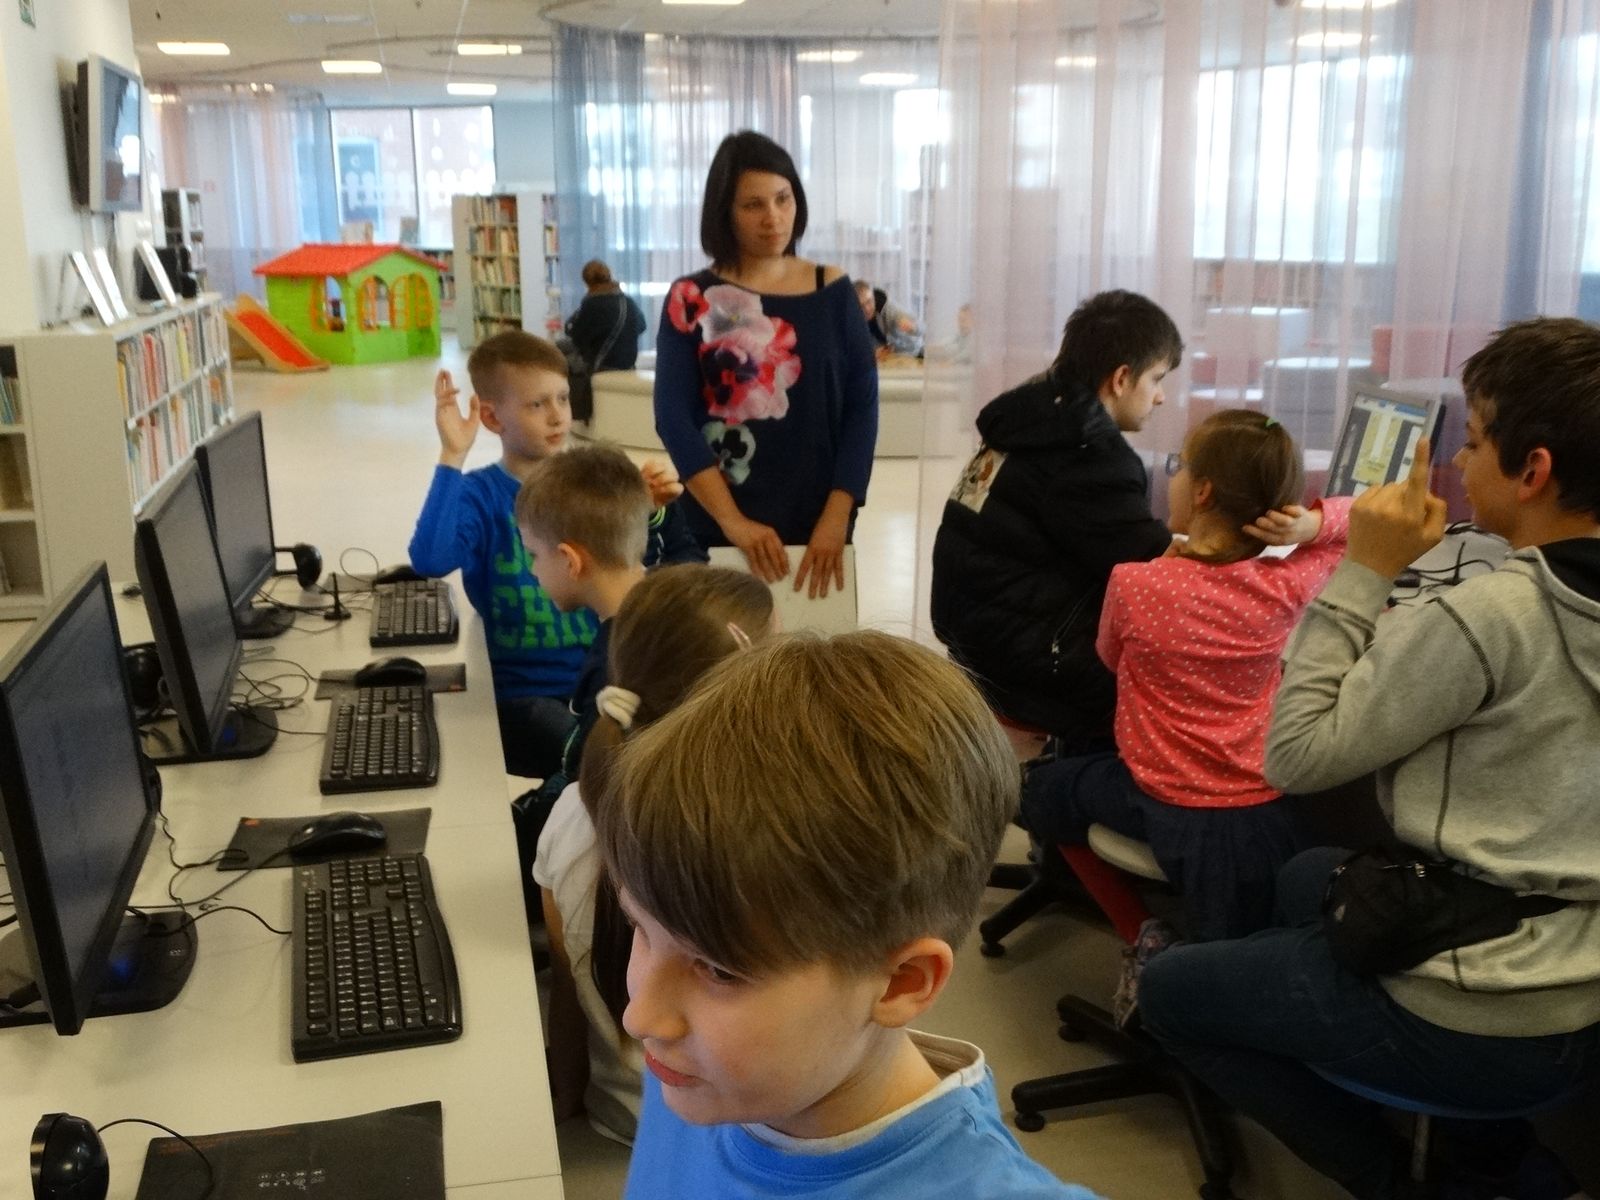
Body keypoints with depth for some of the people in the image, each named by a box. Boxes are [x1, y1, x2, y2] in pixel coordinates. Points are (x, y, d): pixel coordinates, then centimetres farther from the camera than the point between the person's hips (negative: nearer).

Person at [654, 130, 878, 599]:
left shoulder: (832, 291, 3)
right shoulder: (691, 300, -1)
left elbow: (862, 405, 0)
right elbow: (674, 418, -7)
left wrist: (837, 516, -10)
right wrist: (732, 521, -16)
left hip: (818, 524, 2)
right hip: (717, 528, -1)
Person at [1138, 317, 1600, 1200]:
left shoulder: (1488, 618, -25)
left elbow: (1296, 753, -18)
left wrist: (1364, 572, -15)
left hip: (1479, 1025, -8)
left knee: (1169, 990, 11)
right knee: (1307, 879, 31)